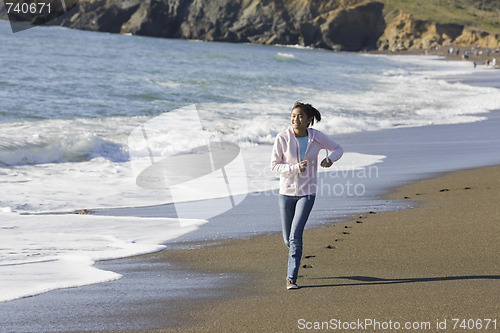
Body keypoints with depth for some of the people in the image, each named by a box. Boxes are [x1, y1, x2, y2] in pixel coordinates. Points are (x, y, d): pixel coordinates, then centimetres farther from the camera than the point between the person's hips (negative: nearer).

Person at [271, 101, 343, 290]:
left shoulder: (317, 137, -9)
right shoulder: (282, 138, -13)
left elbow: (338, 149, 7)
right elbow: (274, 166, -7)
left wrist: (330, 159, -16)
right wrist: (295, 168, -24)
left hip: (307, 192, -1)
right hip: (286, 191, 1)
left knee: (295, 236, -16)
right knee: (288, 238, 13)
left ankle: (291, 279, -5)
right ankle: (294, 258, 49)